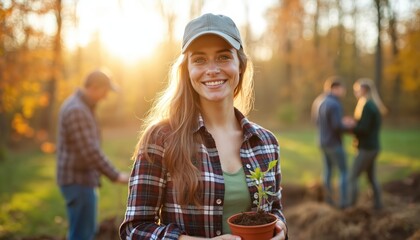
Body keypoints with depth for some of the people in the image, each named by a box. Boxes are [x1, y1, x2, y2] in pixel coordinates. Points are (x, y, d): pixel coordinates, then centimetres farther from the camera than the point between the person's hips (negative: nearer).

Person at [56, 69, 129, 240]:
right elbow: (89, 151, -26)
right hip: (78, 181, -10)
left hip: (81, 178, 10)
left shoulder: (81, 106, 13)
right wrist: (115, 176, -22)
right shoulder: (76, 110, -20)